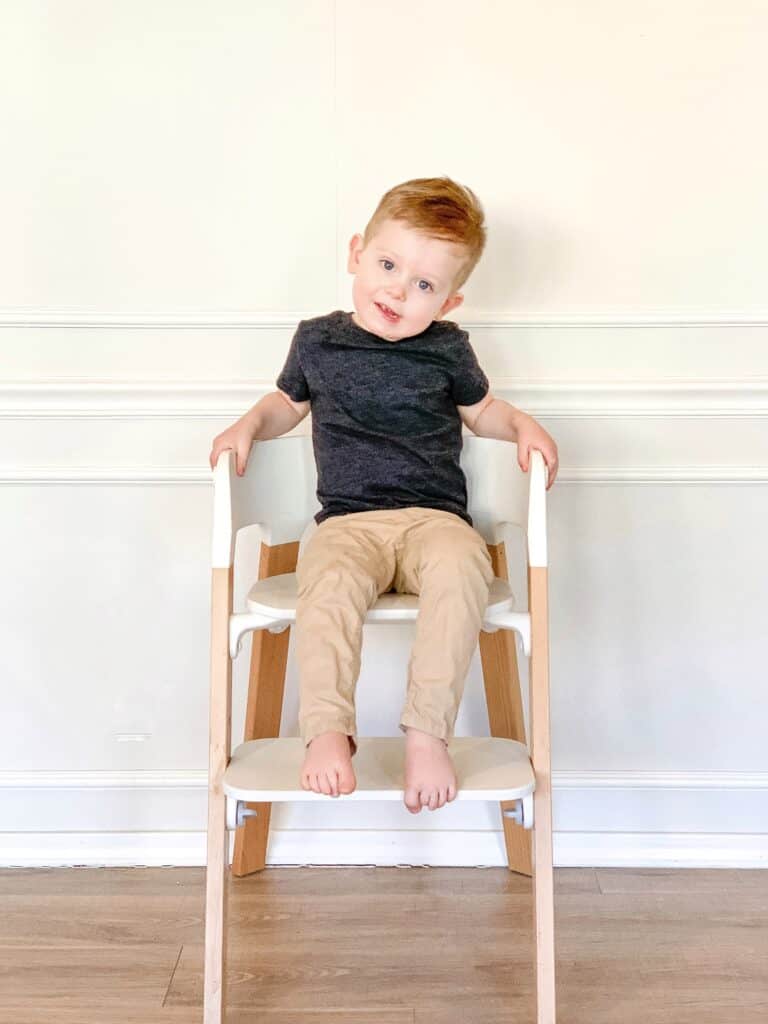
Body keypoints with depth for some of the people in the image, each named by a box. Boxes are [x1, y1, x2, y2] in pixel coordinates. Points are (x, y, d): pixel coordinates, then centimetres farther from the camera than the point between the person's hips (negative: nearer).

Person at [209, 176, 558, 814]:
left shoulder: (447, 349, 10)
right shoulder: (317, 341, 12)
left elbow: (480, 409, 27)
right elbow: (289, 403, 30)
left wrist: (523, 425, 7)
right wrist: (251, 424, 10)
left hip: (433, 515, 0)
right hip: (348, 520, 0)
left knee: (460, 568, -36)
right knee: (330, 582, -36)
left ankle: (427, 734, -31)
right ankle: (327, 732, -29)